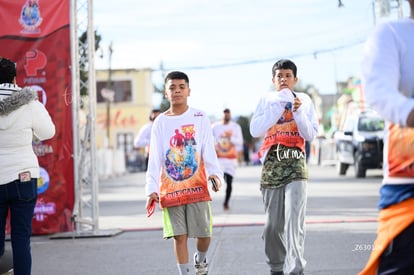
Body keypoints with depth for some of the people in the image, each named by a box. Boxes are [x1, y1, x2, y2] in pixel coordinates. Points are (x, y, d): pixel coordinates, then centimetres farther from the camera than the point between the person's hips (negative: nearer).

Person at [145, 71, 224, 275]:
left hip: (197, 187, 0)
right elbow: (155, 159, 3)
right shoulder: (160, 122, 6)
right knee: (179, 236, -2)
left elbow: (209, 151, -1)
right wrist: (151, 189, -7)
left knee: (204, 233, 2)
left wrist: (215, 173, -19)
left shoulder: (200, 118, 4)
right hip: (170, 190, 1)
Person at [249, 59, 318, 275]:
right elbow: (255, 130, -5)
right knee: (273, 223, 5)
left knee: (294, 219, -17)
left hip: (295, 164, -2)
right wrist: (279, 106, -8)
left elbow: (311, 134, 2)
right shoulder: (267, 100, 9)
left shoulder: (304, 100, 8)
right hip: (272, 164, 2)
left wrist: (297, 112, -12)